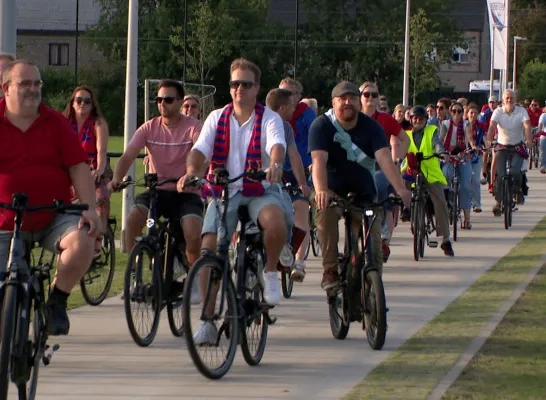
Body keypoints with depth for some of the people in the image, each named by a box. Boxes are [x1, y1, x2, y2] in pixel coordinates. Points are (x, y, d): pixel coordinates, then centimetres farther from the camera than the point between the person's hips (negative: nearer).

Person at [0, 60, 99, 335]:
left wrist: (90, 209, -12)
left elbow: (78, 167, -1)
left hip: (54, 218, 0)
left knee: (82, 242, -28)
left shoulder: (55, 122, 2)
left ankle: (57, 300, -6)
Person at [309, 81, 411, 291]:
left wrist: (400, 189, -42)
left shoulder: (370, 127, -11)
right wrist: (321, 192, -49)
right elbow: (319, 161, -30)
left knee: (373, 248, -5)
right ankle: (330, 271, -28)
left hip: (364, 194, 2)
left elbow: (384, 158, -25)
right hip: (333, 192, -2)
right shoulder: (322, 126, -15)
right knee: (325, 211, -35)